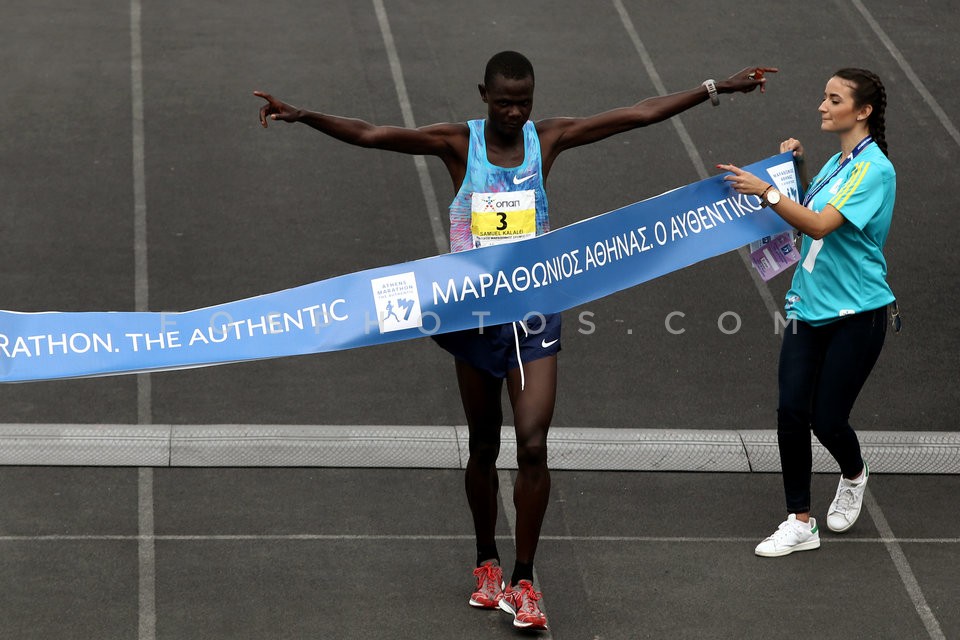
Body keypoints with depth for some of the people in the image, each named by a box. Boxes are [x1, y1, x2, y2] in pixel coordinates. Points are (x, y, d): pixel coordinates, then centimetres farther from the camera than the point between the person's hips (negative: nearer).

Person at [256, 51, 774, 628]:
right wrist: (302, 116, -29)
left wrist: (718, 89, 2)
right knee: (484, 447, 12)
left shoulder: (549, 139, -1)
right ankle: (487, 564, 31)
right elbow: (371, 135, -16)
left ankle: (524, 580, 1)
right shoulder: (458, 143, -6)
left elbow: (641, 114, 1)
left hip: (535, 314, 0)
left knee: (533, 446, -10)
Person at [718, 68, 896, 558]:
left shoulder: (873, 169, -16)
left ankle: (854, 476, 33)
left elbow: (820, 225, -26)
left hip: (856, 314, -7)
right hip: (809, 308, 7)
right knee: (792, 411, -3)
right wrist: (798, 168, 13)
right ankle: (799, 523, 6)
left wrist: (766, 191, -33)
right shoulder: (837, 163, 11)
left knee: (827, 420, -2)